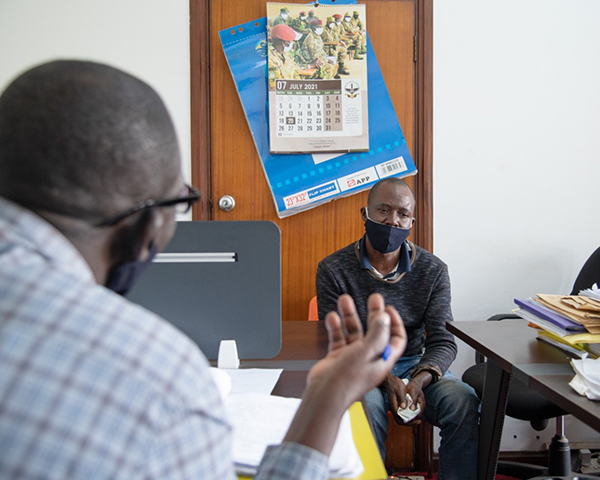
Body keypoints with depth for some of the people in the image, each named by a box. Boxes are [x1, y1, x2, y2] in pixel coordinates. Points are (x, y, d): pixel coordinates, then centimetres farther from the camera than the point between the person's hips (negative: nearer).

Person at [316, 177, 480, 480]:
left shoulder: (433, 270, 2)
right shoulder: (333, 270, -5)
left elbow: (442, 340, -2)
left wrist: (419, 380, -25)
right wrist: (385, 378, -24)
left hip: (416, 363, 3)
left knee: (464, 400, -26)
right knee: (367, 405, -36)